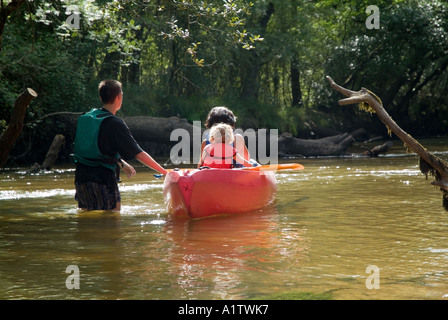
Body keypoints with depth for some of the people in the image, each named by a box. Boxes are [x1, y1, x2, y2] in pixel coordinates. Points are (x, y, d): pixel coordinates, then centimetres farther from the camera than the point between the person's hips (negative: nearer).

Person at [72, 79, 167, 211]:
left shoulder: (85, 118, 10)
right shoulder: (115, 124, -12)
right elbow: (139, 154, -13)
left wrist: (123, 165, 31)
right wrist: (165, 172, -8)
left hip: (81, 180, 7)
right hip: (103, 181, -7)